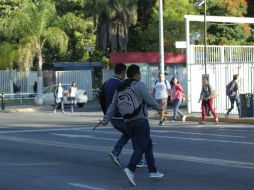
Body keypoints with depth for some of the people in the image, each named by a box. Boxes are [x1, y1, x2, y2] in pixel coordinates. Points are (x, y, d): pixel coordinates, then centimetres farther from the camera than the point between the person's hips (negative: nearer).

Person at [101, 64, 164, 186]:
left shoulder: (120, 89, 12)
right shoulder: (140, 85, -7)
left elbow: (113, 105, 5)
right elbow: (150, 101, -8)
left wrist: (106, 119, 0)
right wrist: (158, 107, 10)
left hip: (128, 123, 7)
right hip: (141, 121, -7)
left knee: (148, 144, 17)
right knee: (140, 148, -9)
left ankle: (153, 171, 17)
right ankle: (130, 169, -30)